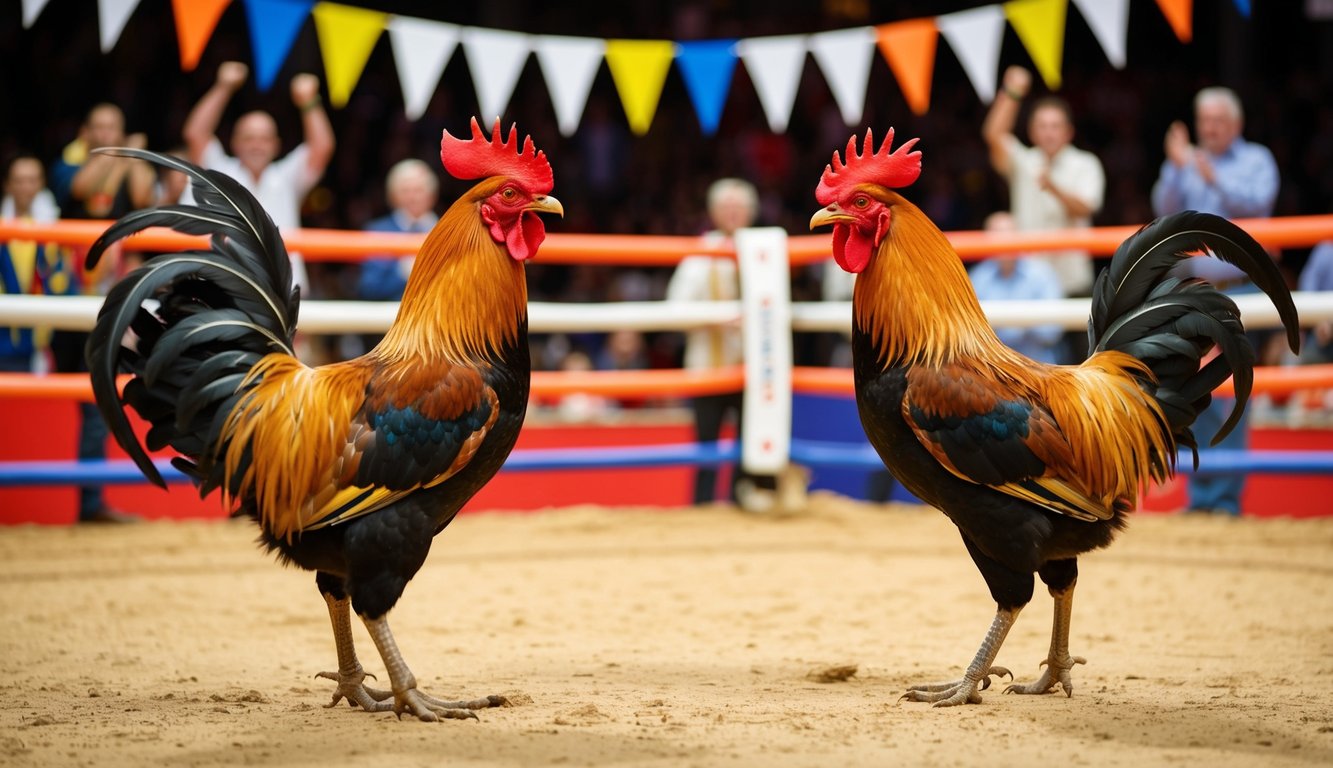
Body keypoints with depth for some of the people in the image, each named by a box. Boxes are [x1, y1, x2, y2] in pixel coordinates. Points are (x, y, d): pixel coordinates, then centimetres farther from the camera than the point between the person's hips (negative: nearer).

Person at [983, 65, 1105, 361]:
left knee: (1083, 352, 1)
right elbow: (994, 135, -11)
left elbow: (1083, 209, -13)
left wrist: (1053, 188, -31)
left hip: (1073, 281, -1)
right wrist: (1012, 93, -20)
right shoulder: (1022, 162, 6)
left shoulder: (1085, 165, 3)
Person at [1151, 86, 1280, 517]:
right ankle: (1198, 497, 10)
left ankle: (1227, 498, -5)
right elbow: (1165, 208, 0)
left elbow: (1258, 202, -13)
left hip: (1237, 291, -4)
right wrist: (1175, 168, -14)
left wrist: (1215, 179, -25)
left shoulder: (1256, 160, 4)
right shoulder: (1188, 162, 13)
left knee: (1229, 398, -8)